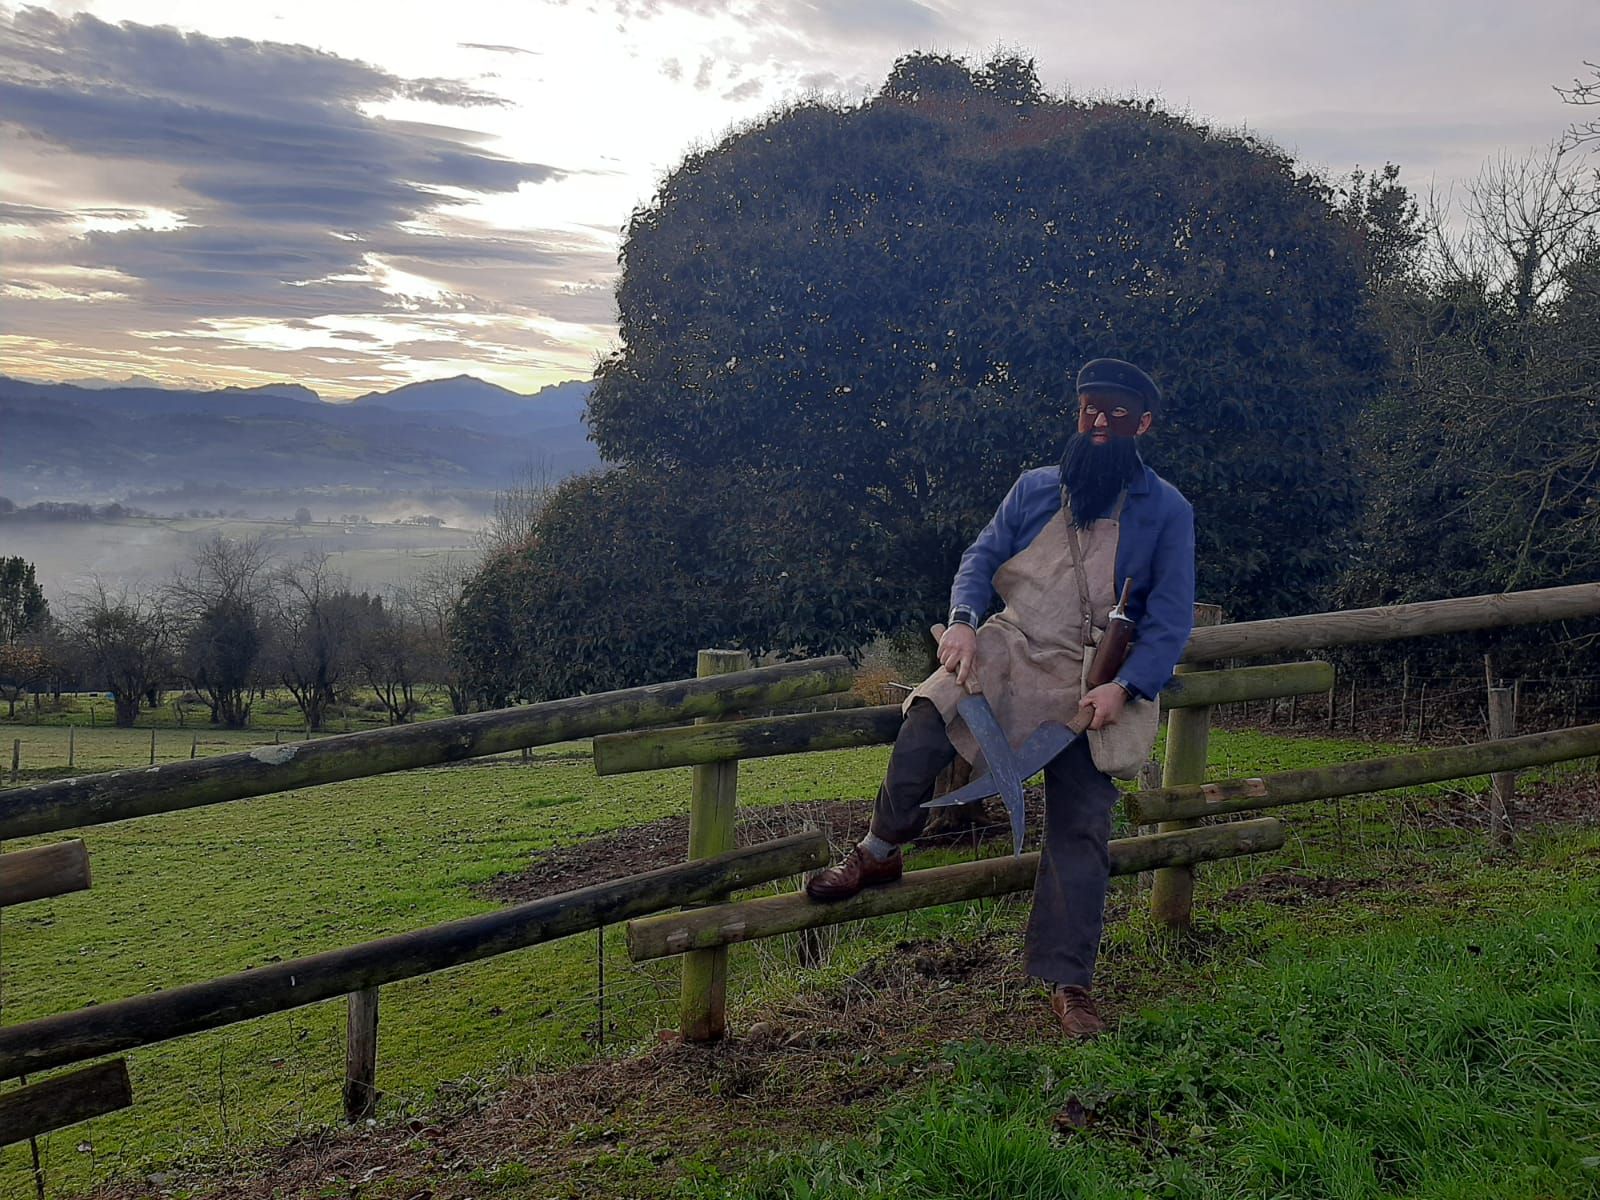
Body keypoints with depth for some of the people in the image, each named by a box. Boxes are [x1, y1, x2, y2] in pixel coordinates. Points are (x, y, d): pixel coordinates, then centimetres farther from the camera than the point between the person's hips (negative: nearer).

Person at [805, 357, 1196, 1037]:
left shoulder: (1167, 512, 2)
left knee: (1081, 830, -2)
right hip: (1011, 649, 1)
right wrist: (963, 621, -14)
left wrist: (1124, 688, -18)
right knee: (928, 717, -27)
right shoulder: (1036, 488, 11)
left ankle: (1068, 982, 8)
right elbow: (981, 557, 8)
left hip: (1092, 686, -1)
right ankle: (880, 853, -7)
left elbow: (1171, 618, -3)